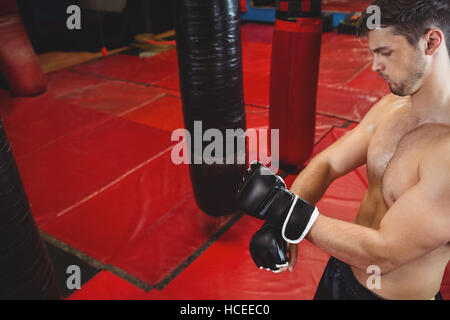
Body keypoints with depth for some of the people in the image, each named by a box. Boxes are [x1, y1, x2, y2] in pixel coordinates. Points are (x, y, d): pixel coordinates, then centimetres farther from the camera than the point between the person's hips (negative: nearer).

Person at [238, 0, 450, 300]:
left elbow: (383, 254, -30)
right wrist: (279, 224, -22)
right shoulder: (389, 107, -6)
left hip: (397, 293, -5)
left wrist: (286, 209, -28)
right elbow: (327, 163, -7)